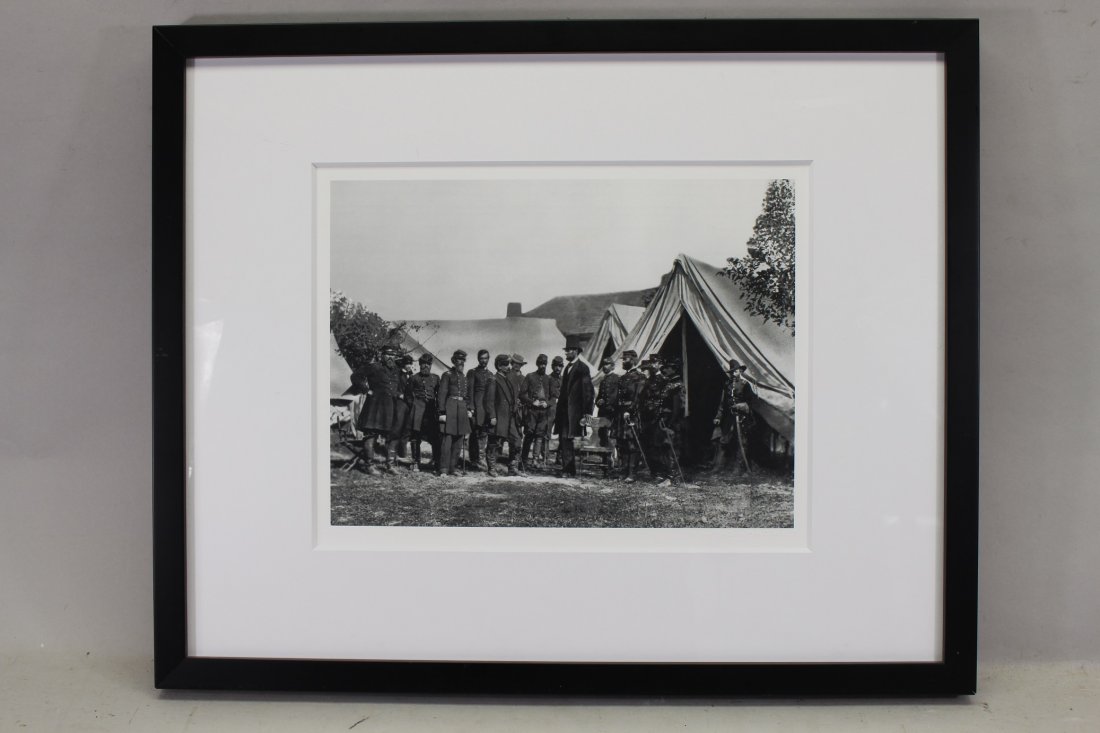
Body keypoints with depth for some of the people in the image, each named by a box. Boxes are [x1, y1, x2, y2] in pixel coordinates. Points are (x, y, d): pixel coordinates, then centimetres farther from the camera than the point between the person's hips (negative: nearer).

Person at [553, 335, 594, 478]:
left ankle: (570, 471, -2)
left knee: (566, 440, -8)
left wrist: (586, 414, -15)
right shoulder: (567, 367, 16)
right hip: (564, 411, 7)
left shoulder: (582, 368, -8)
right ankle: (567, 470, 11)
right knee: (563, 440, 5)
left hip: (574, 411, -7)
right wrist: (558, 411, 14)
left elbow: (588, 393, -11)